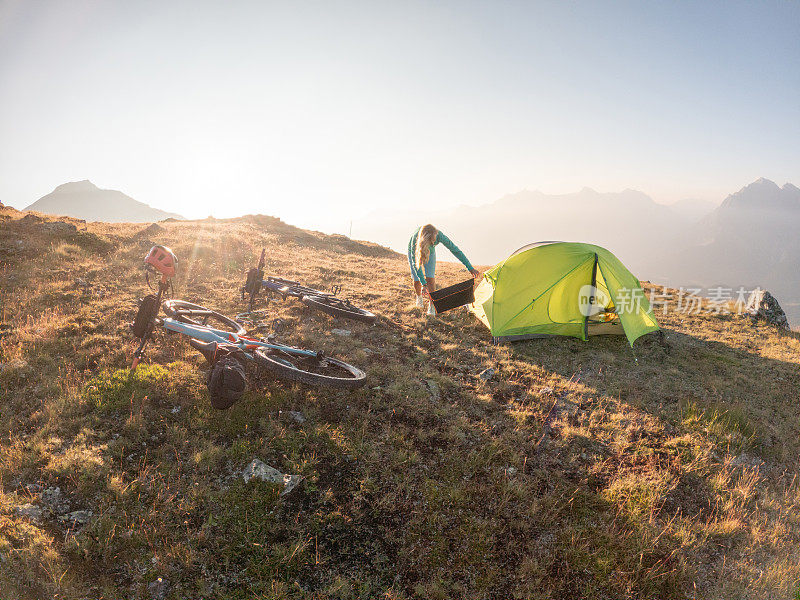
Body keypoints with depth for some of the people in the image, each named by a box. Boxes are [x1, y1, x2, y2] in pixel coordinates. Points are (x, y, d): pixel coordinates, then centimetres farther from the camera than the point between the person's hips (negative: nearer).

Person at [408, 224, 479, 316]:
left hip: (430, 253, 2)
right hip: (415, 253, -1)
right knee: (417, 280, -3)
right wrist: (424, 284, -43)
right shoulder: (415, 238, -44)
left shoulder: (439, 235, -38)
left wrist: (470, 268, -28)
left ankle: (431, 305, 4)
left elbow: (455, 250, -28)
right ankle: (419, 297, 30)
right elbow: (415, 263, -39)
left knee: (430, 278, -11)